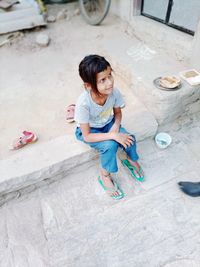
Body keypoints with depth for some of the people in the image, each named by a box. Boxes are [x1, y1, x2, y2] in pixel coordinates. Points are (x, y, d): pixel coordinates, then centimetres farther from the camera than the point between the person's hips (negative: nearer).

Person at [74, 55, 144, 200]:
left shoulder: (114, 92, -23)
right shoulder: (84, 103, -36)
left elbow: (117, 112, -2)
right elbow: (87, 136, -27)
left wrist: (116, 127, -21)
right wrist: (113, 136, -33)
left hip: (108, 123, 4)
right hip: (89, 131, -4)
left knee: (129, 139, -18)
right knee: (110, 145, -29)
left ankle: (131, 160, 18)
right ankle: (105, 176, 1)